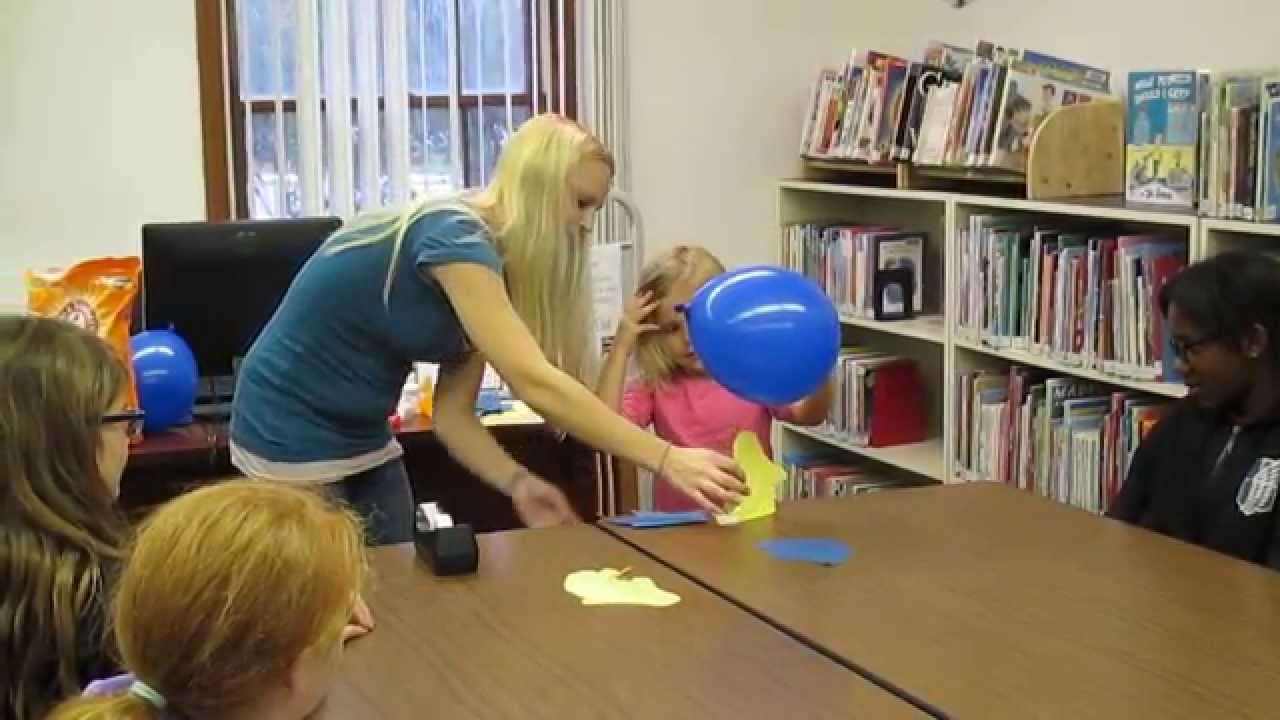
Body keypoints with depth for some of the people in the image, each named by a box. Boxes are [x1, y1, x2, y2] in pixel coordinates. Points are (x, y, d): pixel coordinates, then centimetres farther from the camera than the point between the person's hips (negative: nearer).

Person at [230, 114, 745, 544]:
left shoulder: (484, 263, 2)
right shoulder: (452, 237, -25)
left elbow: (452, 412, -2)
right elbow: (534, 382, -34)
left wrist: (517, 483, -19)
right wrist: (665, 460, -36)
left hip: (363, 439, 8)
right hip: (294, 440, -8)